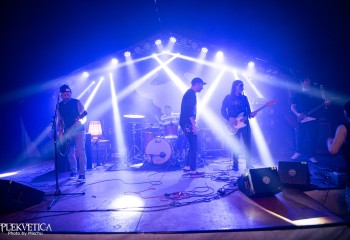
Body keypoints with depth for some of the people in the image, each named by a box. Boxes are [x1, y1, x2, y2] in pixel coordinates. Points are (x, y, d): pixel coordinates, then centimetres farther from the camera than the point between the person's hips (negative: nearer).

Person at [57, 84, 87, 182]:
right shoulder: (59, 106, 9)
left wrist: (80, 121, -25)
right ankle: (73, 172, 23)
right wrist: (60, 132, 2)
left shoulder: (77, 102, -2)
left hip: (78, 130, -4)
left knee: (81, 152, -11)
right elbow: (60, 120, 12)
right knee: (70, 153, 8)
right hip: (67, 132, 4)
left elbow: (84, 115, -5)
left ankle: (82, 174, -7)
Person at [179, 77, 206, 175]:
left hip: (186, 124, 10)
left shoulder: (188, 93, 20)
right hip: (188, 124, -10)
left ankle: (187, 166, 21)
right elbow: (190, 111, -22)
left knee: (193, 146, 16)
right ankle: (193, 170, -2)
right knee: (194, 147, -7)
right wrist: (194, 125, -24)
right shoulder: (191, 94, -12)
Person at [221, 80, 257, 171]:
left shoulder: (244, 98, 13)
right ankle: (235, 164, 9)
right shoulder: (228, 97, 2)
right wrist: (229, 118, -17)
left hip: (245, 123, 3)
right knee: (236, 145, -1)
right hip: (234, 125, -3)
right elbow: (223, 111, -2)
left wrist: (251, 114, -11)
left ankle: (248, 164, 11)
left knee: (247, 144, 1)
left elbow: (248, 110, 12)